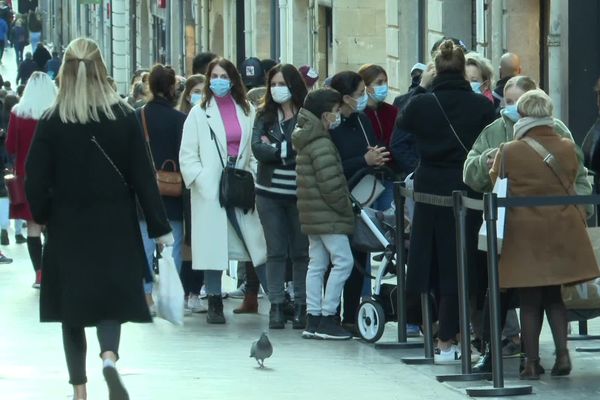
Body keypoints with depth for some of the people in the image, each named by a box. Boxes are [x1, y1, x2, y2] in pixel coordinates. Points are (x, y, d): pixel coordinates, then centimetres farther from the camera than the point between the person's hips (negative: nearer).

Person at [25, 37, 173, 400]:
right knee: (111, 299, 8)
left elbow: (37, 181, -6)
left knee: (73, 308, 11)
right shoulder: (124, 117, -7)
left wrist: (42, 215, 13)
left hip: (69, 230, 0)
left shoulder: (52, 122, -9)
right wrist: (160, 227, 2)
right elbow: (143, 176, -4)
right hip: (116, 229, 0)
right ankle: (109, 356, -20)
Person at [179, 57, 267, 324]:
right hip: (211, 190, -2)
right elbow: (187, 155, 1)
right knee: (213, 247, 0)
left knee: (258, 242, -2)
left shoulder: (246, 112, 9)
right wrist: (202, 181, -10)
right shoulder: (199, 113, 3)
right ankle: (214, 304, 8)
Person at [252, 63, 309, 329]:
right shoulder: (264, 116, 7)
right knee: (276, 251, 4)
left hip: (301, 194, -2)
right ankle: (276, 305, 7)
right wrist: (288, 152, -12)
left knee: (301, 251, 3)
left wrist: (276, 148, -9)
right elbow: (257, 148, -5)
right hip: (270, 192, 2)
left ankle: (301, 306, 8)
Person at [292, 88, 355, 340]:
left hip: (311, 215, 10)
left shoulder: (306, 142, 15)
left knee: (317, 264, 11)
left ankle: (313, 319, 12)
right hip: (327, 215, -10)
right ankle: (327, 318, -8)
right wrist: (345, 208, -10)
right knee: (343, 262, -8)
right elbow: (330, 183, -22)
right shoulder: (322, 145, -17)